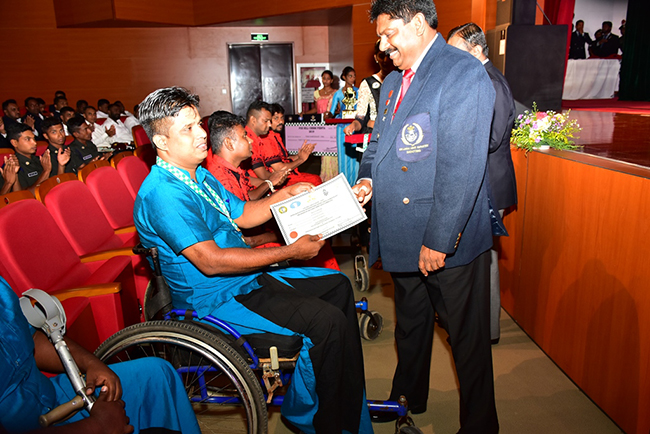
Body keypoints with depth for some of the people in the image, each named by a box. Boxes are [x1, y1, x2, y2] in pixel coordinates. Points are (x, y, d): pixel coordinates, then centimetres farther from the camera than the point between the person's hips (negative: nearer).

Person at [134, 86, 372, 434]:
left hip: (247, 276, 10)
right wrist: (291, 252, -24)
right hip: (215, 297, -10)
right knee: (328, 321, -22)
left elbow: (241, 215, 19)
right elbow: (211, 262, -27)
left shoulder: (200, 176, 10)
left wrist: (286, 194, 2)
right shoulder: (162, 193, -22)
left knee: (337, 285, 10)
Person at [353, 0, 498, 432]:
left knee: (468, 339, 8)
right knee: (410, 324, 25)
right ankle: (408, 399, 47)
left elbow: (463, 167, -22)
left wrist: (438, 240, -23)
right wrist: (367, 177, 1)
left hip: (449, 239, -8)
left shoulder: (463, 73, -15)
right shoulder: (392, 81, 13)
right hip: (403, 236, 9)